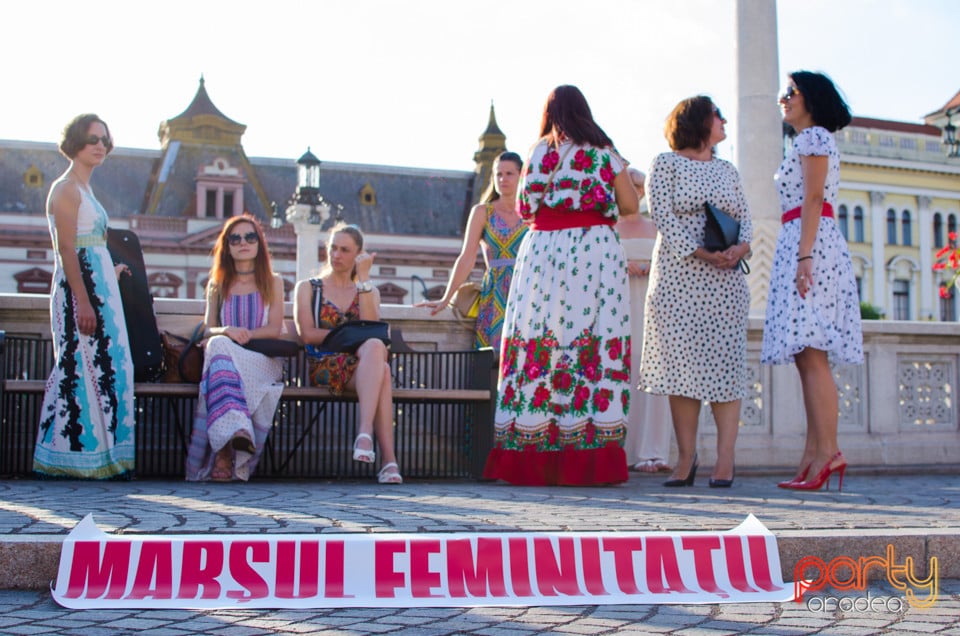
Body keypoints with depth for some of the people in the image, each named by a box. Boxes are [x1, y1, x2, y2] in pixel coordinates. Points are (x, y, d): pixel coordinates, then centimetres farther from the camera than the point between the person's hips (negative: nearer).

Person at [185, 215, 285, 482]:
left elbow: (275, 329, 5)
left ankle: (224, 451, -48)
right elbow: (208, 330, 12)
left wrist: (246, 334, -14)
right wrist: (228, 332, -12)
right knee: (219, 344, -36)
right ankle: (236, 432, -53)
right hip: (223, 355, 2)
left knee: (220, 349, -36)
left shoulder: (273, 282, 17)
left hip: (262, 361, -2)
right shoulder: (217, 285, 23)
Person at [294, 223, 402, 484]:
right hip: (324, 366, -3)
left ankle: (365, 432, -50)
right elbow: (307, 334, 2)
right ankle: (389, 459, -49)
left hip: (362, 365, 3)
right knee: (378, 358, -37)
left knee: (375, 346, -38)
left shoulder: (370, 292, 24)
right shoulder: (308, 288, 20)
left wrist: (363, 278, 0)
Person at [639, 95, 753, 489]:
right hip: (679, 276, -3)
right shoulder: (666, 164, 6)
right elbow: (663, 217, -6)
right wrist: (700, 253, -17)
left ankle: (725, 461, -6)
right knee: (682, 363, -6)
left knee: (726, 363, -5)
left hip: (725, 280, 3)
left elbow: (745, 219, 13)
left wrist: (741, 247, -10)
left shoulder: (727, 170, 19)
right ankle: (686, 459, 2)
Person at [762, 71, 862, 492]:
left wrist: (804, 255, -20)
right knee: (807, 355, 3)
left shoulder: (814, 136, -1)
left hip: (810, 242, -10)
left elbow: (813, 199, -12)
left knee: (811, 352, -16)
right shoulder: (809, 141, 27)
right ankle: (814, 456, 1)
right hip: (800, 244, 10)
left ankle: (828, 452, -19)